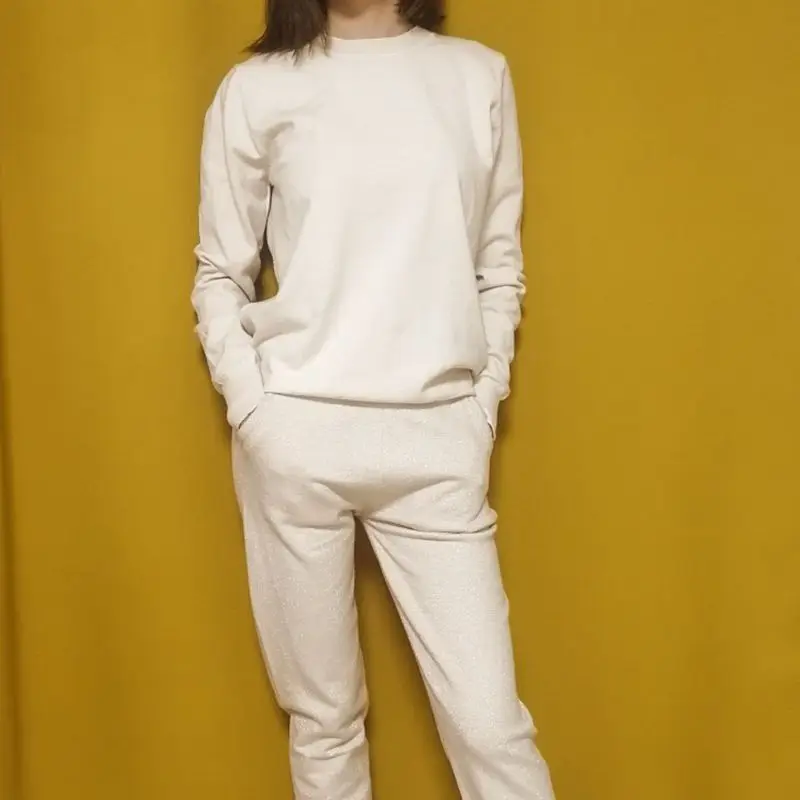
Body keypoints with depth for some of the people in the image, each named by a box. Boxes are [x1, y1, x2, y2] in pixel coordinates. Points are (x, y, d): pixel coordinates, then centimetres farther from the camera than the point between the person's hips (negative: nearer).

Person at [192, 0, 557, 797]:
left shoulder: (479, 76, 9)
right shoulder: (256, 87, 4)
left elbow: (499, 266, 12)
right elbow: (219, 277, 8)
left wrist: (485, 404, 3)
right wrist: (251, 411, -4)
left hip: (438, 440, 1)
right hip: (298, 433, 0)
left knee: (490, 723, 0)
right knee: (323, 714, 9)